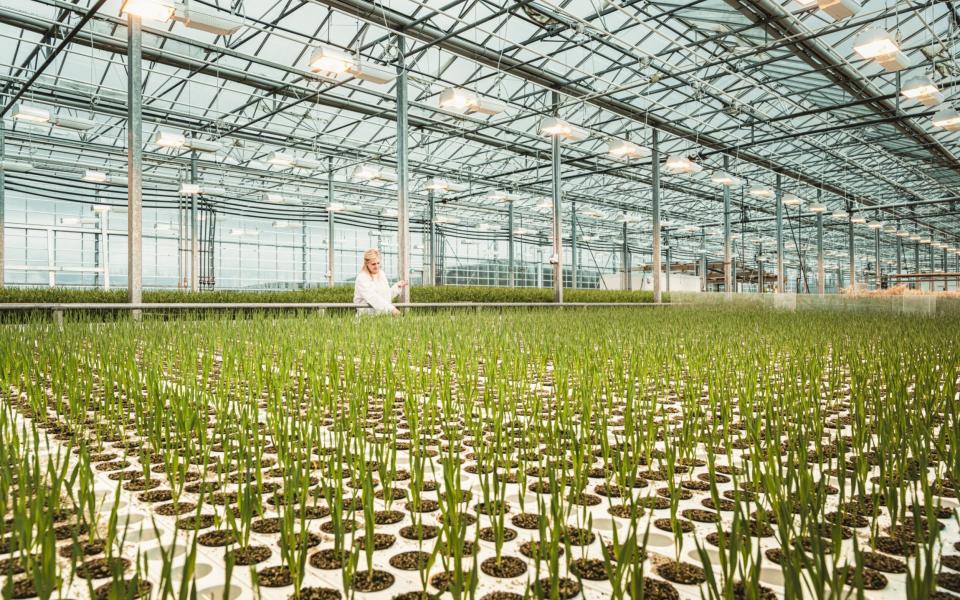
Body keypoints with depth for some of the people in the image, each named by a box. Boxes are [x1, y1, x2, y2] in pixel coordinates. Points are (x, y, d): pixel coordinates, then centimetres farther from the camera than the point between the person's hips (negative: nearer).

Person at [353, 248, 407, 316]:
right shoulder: (362, 278, -10)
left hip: (384, 313, 6)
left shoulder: (381, 274, 15)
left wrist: (397, 286, 9)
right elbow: (373, 298, -23)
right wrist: (391, 308, -32)